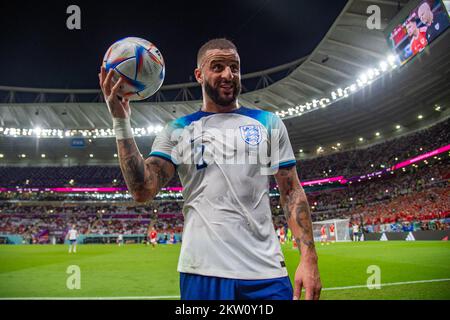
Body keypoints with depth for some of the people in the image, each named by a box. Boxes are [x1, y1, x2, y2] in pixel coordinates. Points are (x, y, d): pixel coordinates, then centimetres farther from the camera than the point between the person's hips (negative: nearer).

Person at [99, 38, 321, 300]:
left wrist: (309, 256, -5)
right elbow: (143, 191, -4)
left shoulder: (268, 123, 9)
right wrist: (121, 121, -9)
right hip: (202, 271, 0)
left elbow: (292, 192, 6)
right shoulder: (178, 131, 7)